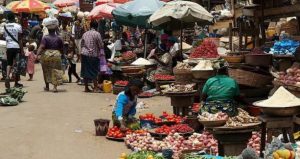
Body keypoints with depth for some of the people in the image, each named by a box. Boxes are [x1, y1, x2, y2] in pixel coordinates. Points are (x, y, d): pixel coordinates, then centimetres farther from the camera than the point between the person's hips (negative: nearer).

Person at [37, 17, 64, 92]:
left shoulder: (45, 38, -5)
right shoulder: (59, 38, 0)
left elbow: (41, 47, -18)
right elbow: (61, 49, 5)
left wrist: (38, 54, -21)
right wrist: (60, 54, 23)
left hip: (46, 55, 0)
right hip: (56, 55, 0)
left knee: (46, 71, 15)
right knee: (55, 71, 2)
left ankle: (47, 86, 25)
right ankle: (55, 86, -11)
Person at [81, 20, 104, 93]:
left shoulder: (85, 34, 10)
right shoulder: (97, 34, -7)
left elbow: (82, 44, 15)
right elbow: (101, 45, -6)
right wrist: (102, 53, 7)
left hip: (84, 54, 5)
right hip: (93, 55, -5)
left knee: (85, 71, 9)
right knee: (94, 71, -1)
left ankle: (86, 87, 13)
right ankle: (95, 87, -1)